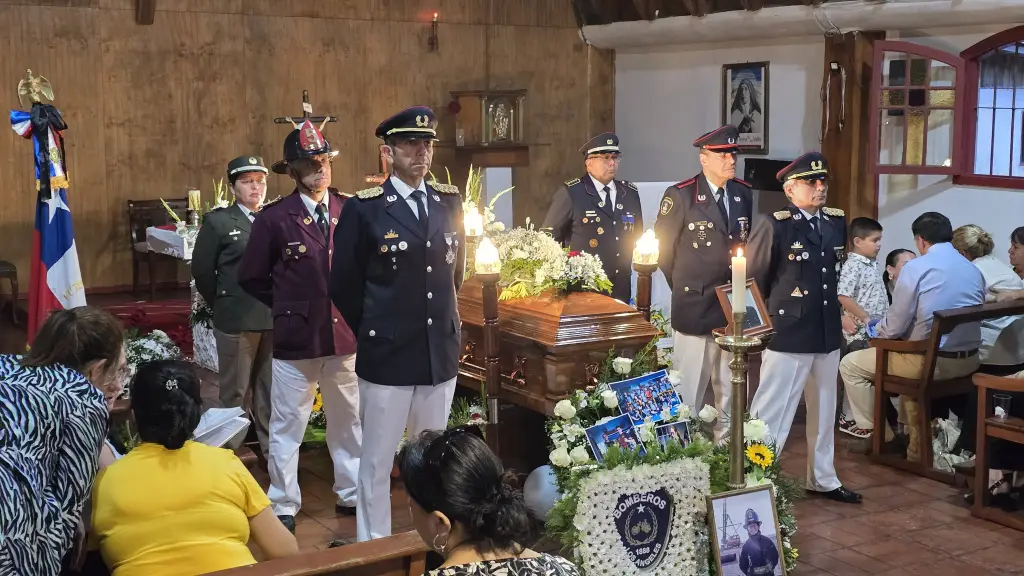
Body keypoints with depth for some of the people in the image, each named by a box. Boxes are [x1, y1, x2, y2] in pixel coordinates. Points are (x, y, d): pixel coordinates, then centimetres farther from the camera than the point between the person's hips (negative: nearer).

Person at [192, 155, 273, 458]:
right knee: (235, 391, 8)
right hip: (236, 319, -3)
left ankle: (272, 447, 26)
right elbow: (202, 270, 0)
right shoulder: (218, 221, -2)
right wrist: (223, 304, 3)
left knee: (271, 388, 13)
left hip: (275, 317, 3)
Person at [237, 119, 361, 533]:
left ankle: (351, 494, 32)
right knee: (286, 427, 6)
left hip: (346, 335, 3)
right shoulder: (274, 218, -7)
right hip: (295, 339, -3)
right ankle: (283, 507, 19)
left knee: (350, 421, 16)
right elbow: (251, 278, 1)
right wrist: (289, 308, 3)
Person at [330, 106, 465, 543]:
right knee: (378, 461, 5)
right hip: (387, 354, -4)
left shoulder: (450, 202, 6)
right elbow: (343, 286, -1)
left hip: (442, 351, 4)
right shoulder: (363, 208, -8)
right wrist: (375, 332, 5)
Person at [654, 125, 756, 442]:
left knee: (731, 390, 14)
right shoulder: (680, 195, -10)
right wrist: (684, 288, 4)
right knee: (688, 391, 1)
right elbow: (662, 248, -4)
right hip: (695, 308, -5)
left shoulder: (743, 193, 7)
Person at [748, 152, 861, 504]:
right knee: (772, 413, -4)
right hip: (788, 334, -7)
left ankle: (822, 480, 32)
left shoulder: (837, 221, 7)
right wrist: (773, 316, -1)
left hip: (828, 333, 7)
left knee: (824, 411, 18)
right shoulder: (775, 225, -13)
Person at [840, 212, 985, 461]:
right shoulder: (974, 270, 9)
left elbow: (895, 326, -11)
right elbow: (967, 317, 17)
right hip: (968, 361, 7)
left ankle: (881, 436, 18)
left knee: (850, 365, 11)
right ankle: (916, 438, 41)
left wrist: (876, 331, 13)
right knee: (909, 355, 39)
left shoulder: (915, 267, -11)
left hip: (930, 361, -7)